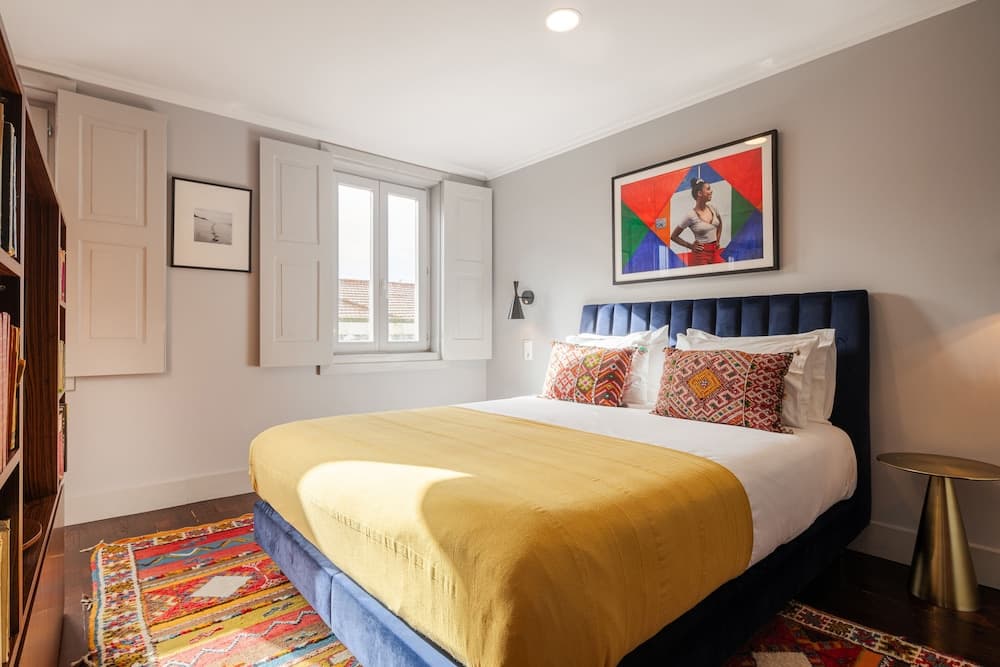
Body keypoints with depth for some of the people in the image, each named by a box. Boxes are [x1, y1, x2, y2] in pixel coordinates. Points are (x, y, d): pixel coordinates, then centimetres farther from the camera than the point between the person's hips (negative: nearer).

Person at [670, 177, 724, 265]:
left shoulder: (712, 208, 3)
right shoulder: (691, 216, -14)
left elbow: (720, 224, 25)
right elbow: (673, 236, -7)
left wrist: (717, 240, 15)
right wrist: (691, 246, -6)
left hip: (715, 251, 6)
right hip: (701, 254, -6)